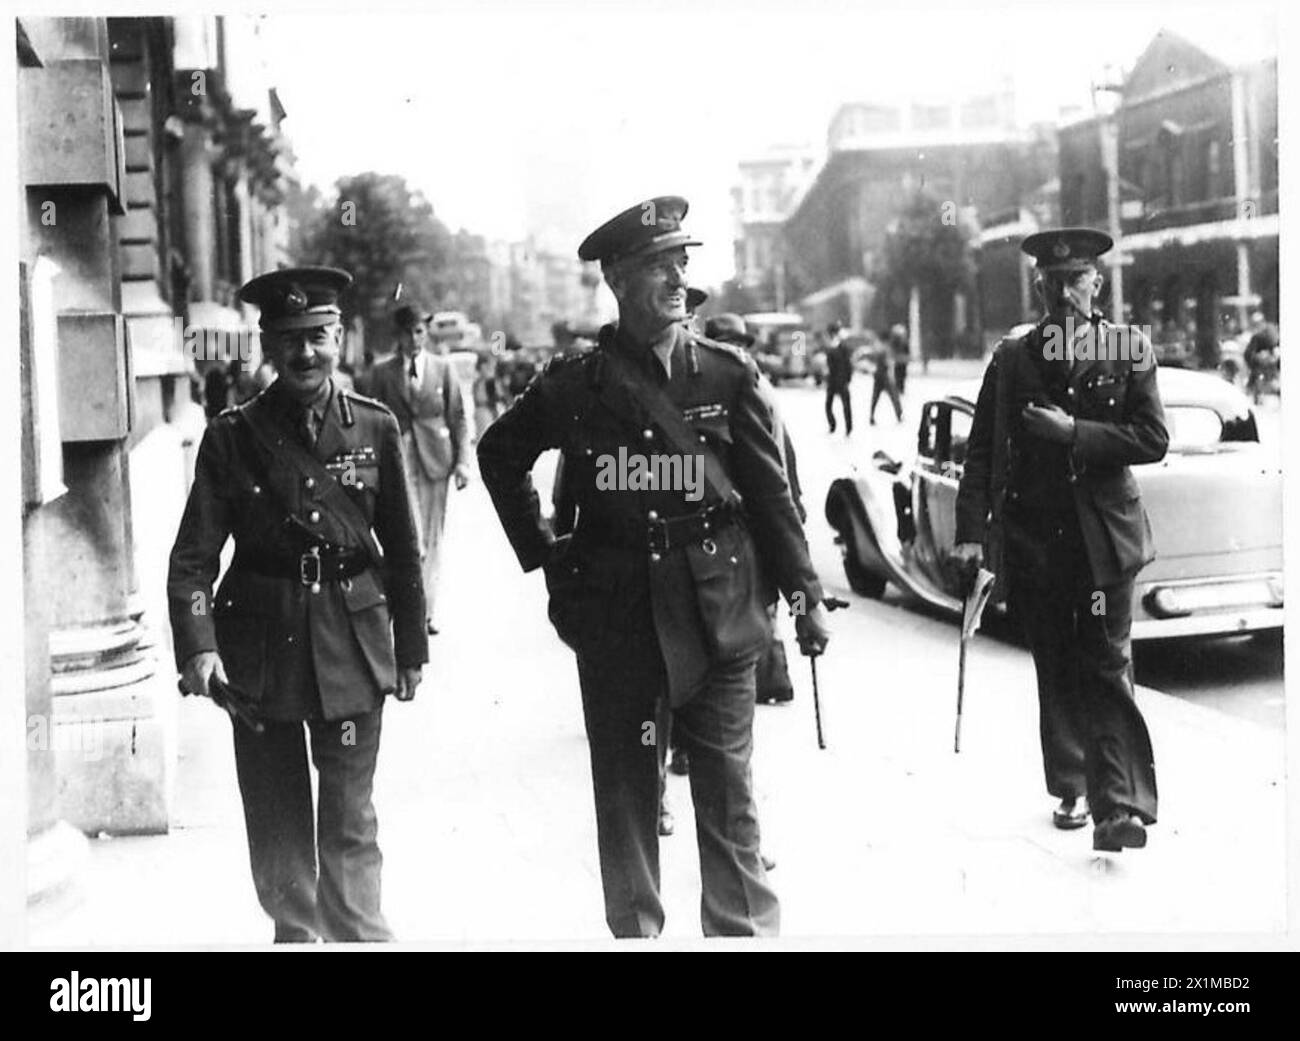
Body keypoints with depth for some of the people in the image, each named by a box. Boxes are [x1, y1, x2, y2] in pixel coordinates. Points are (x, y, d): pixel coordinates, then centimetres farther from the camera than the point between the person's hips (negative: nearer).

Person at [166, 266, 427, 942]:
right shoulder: (232, 436, -2)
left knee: (350, 820, 1)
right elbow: (194, 555, -5)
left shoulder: (375, 428, 1)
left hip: (352, 645, 0)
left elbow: (403, 551, 6)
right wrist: (197, 646, -18)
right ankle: (295, 934, 29)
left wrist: (410, 650, 7)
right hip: (259, 647, 1)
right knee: (275, 818, 12)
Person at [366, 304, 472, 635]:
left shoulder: (443, 368, 5)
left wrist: (462, 461, -2)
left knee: (433, 540, 8)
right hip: (399, 459, -2)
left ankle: (428, 611, 19)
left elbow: (458, 418, 6)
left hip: (436, 459, 2)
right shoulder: (383, 372, 3)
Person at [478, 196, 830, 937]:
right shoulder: (576, 383, 1)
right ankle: (633, 930, 23)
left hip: (718, 614, 0)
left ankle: (745, 929, 18)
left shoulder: (730, 373, 0)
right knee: (625, 790, 9)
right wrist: (542, 551, 10)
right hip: (616, 618, 0)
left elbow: (772, 493, 3)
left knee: (728, 791, 5)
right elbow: (500, 454, 16)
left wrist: (806, 593, 0)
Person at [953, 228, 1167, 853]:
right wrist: (970, 531, 0)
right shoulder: (1012, 358, 8)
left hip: (1102, 536, -2)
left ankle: (1121, 806, -10)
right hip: (1033, 537, 2)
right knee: (1056, 670, 10)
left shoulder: (1127, 351, 3)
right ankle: (1071, 789, 21)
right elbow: (982, 452, 7)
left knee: (1105, 668, -8)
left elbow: (1152, 440, -3)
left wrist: (1075, 432, -14)